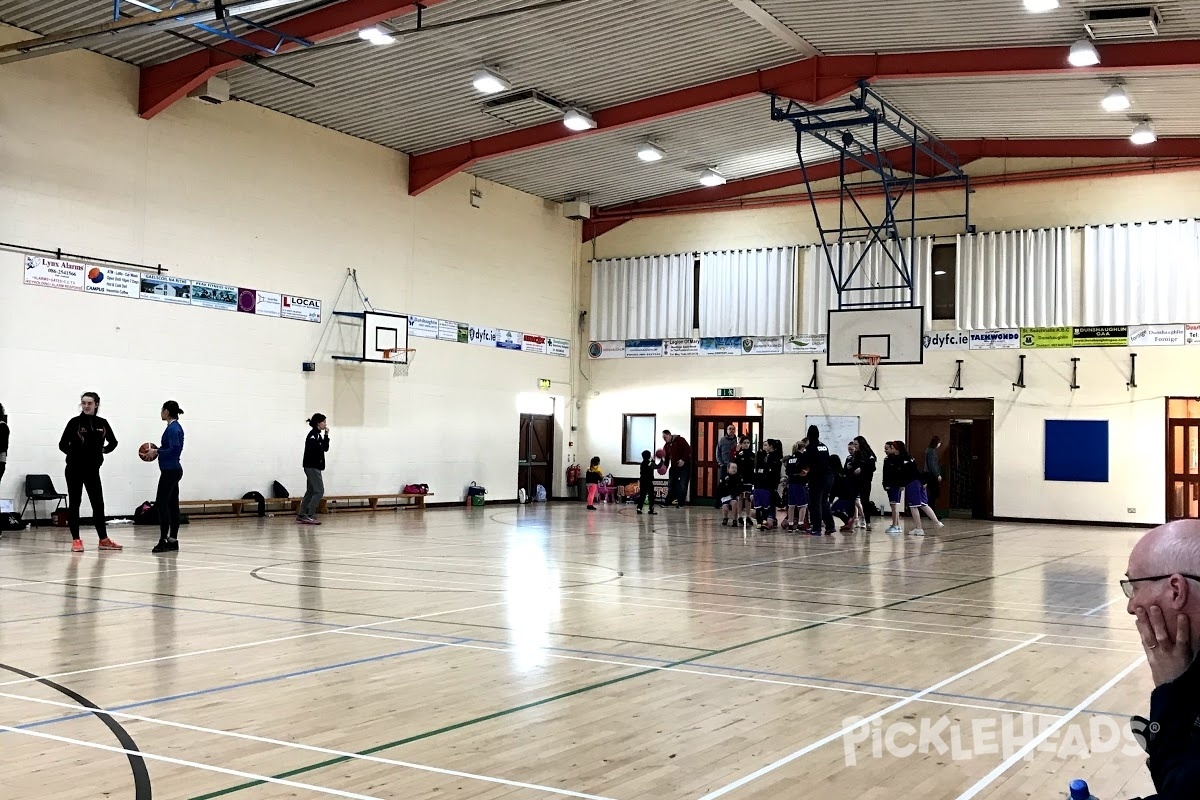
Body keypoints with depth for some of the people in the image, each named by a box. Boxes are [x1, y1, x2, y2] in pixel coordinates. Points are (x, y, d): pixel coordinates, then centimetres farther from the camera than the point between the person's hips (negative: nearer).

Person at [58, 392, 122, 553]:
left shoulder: (102, 423, 3)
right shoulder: (75, 422, -6)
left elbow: (113, 442, 17)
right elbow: (63, 444, -2)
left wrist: (103, 450, 6)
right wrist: (75, 454, -3)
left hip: (93, 470, 3)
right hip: (75, 469, -3)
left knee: (98, 503, 5)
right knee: (74, 503, 2)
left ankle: (103, 539, 12)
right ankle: (76, 540, 7)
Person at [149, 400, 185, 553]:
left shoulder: (172, 429, -15)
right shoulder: (175, 427, 15)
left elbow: (174, 450, -22)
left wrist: (157, 452, -15)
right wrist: (158, 449, 12)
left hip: (170, 471, -10)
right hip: (173, 470, 10)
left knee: (161, 504, -9)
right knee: (172, 505, 9)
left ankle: (163, 541, -10)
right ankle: (173, 540, 10)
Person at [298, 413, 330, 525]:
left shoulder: (318, 435, 16)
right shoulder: (313, 434, -14)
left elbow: (325, 448, 18)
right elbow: (311, 449, -26)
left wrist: (326, 435, 9)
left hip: (314, 467, 10)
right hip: (312, 467, -10)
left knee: (310, 492, 12)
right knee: (319, 491, -11)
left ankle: (301, 516, 15)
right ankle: (310, 516, -13)